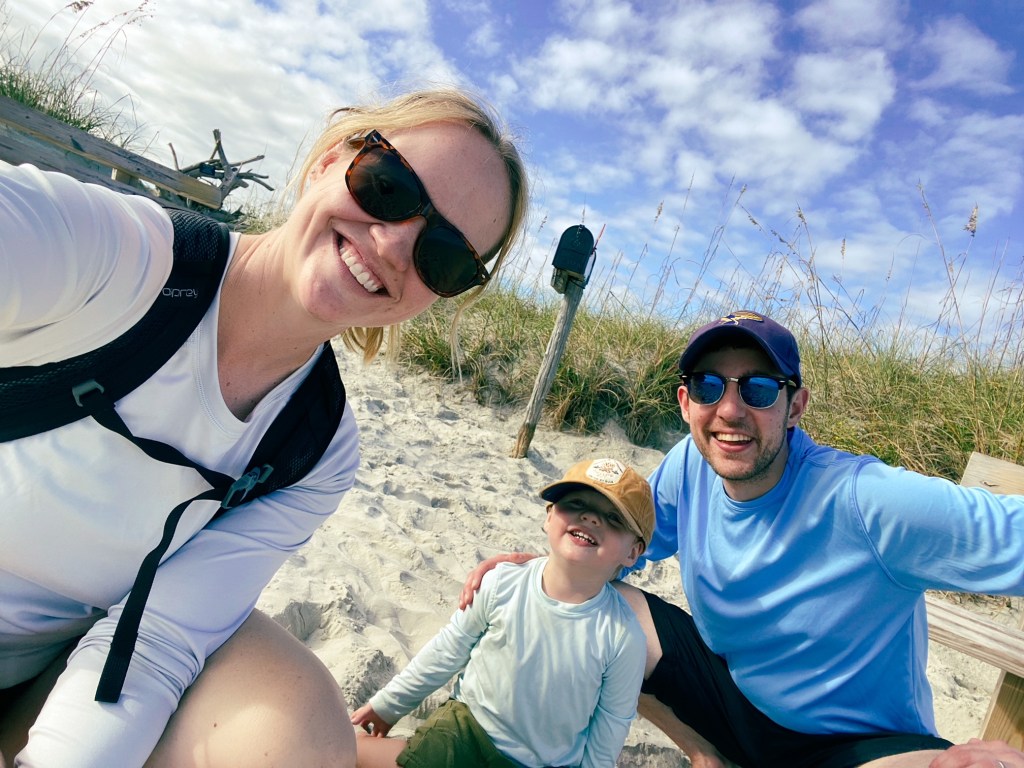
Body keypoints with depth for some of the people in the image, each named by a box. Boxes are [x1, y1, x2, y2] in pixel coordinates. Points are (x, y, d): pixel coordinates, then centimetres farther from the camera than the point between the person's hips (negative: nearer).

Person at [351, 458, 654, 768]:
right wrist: (388, 704, 7)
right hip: (468, 724, 1)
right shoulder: (501, 586, -20)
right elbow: (447, 651, -3)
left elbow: (613, 721, -6)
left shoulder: (624, 637, -24)